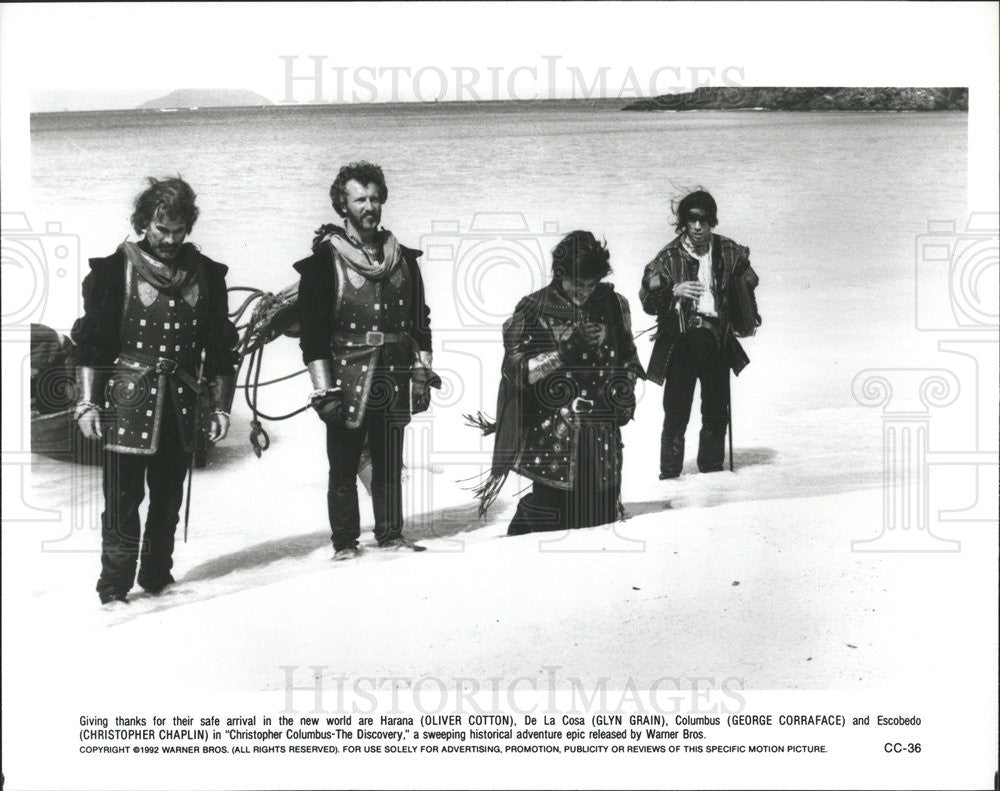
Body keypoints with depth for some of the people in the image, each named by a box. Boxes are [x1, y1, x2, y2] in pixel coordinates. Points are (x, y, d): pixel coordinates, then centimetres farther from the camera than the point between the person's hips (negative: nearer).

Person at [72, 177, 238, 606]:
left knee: (168, 501, 12)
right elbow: (90, 342, -3)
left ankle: (157, 580, 27)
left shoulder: (206, 274, 7)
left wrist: (220, 406, 9)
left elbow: (220, 348, 12)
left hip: (181, 404, 4)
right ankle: (113, 592, 4)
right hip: (126, 403, -3)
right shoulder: (116, 270, -2)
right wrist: (87, 401, -9)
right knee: (122, 502, -5)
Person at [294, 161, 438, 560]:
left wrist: (422, 373, 8)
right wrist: (324, 389, -11)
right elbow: (312, 331, -6)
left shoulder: (403, 259, 11)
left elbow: (420, 321, 15)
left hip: (394, 379, 4)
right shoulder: (324, 261, -3)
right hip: (346, 379, -4)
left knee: (390, 463, 10)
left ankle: (391, 534, 21)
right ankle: (345, 542, 12)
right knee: (344, 466, 3)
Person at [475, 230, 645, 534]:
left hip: (603, 438, 4)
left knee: (603, 520, 3)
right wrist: (567, 350, -18)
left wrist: (624, 395, 7)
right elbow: (516, 370, -9)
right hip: (551, 438, -4)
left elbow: (628, 358, 23)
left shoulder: (613, 305, 9)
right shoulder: (533, 311, -2)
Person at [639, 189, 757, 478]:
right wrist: (674, 291, -21)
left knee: (717, 411, 10)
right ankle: (669, 474, 4)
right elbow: (648, 300, -4)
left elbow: (746, 282, 23)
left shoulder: (728, 252, 5)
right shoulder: (669, 257, -3)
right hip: (681, 342, -3)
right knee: (676, 413, -5)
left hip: (717, 340, 3)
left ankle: (712, 468, 24)